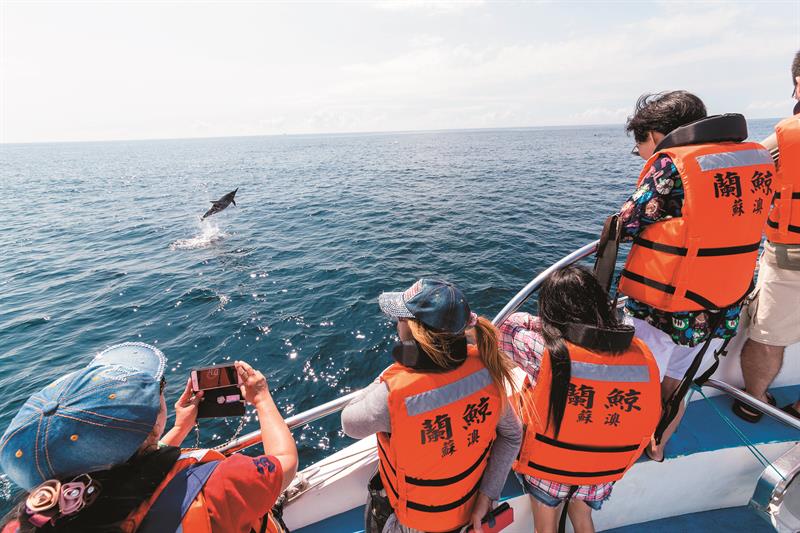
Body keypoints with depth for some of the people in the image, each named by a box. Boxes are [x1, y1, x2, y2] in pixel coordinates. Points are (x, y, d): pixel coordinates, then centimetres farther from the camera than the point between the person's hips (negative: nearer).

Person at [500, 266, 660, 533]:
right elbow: (646, 426, -3)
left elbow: (510, 325, -12)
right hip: (601, 471, 4)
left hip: (546, 467, -3)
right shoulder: (642, 355, -18)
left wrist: (545, 325, -4)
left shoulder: (545, 352, -33)